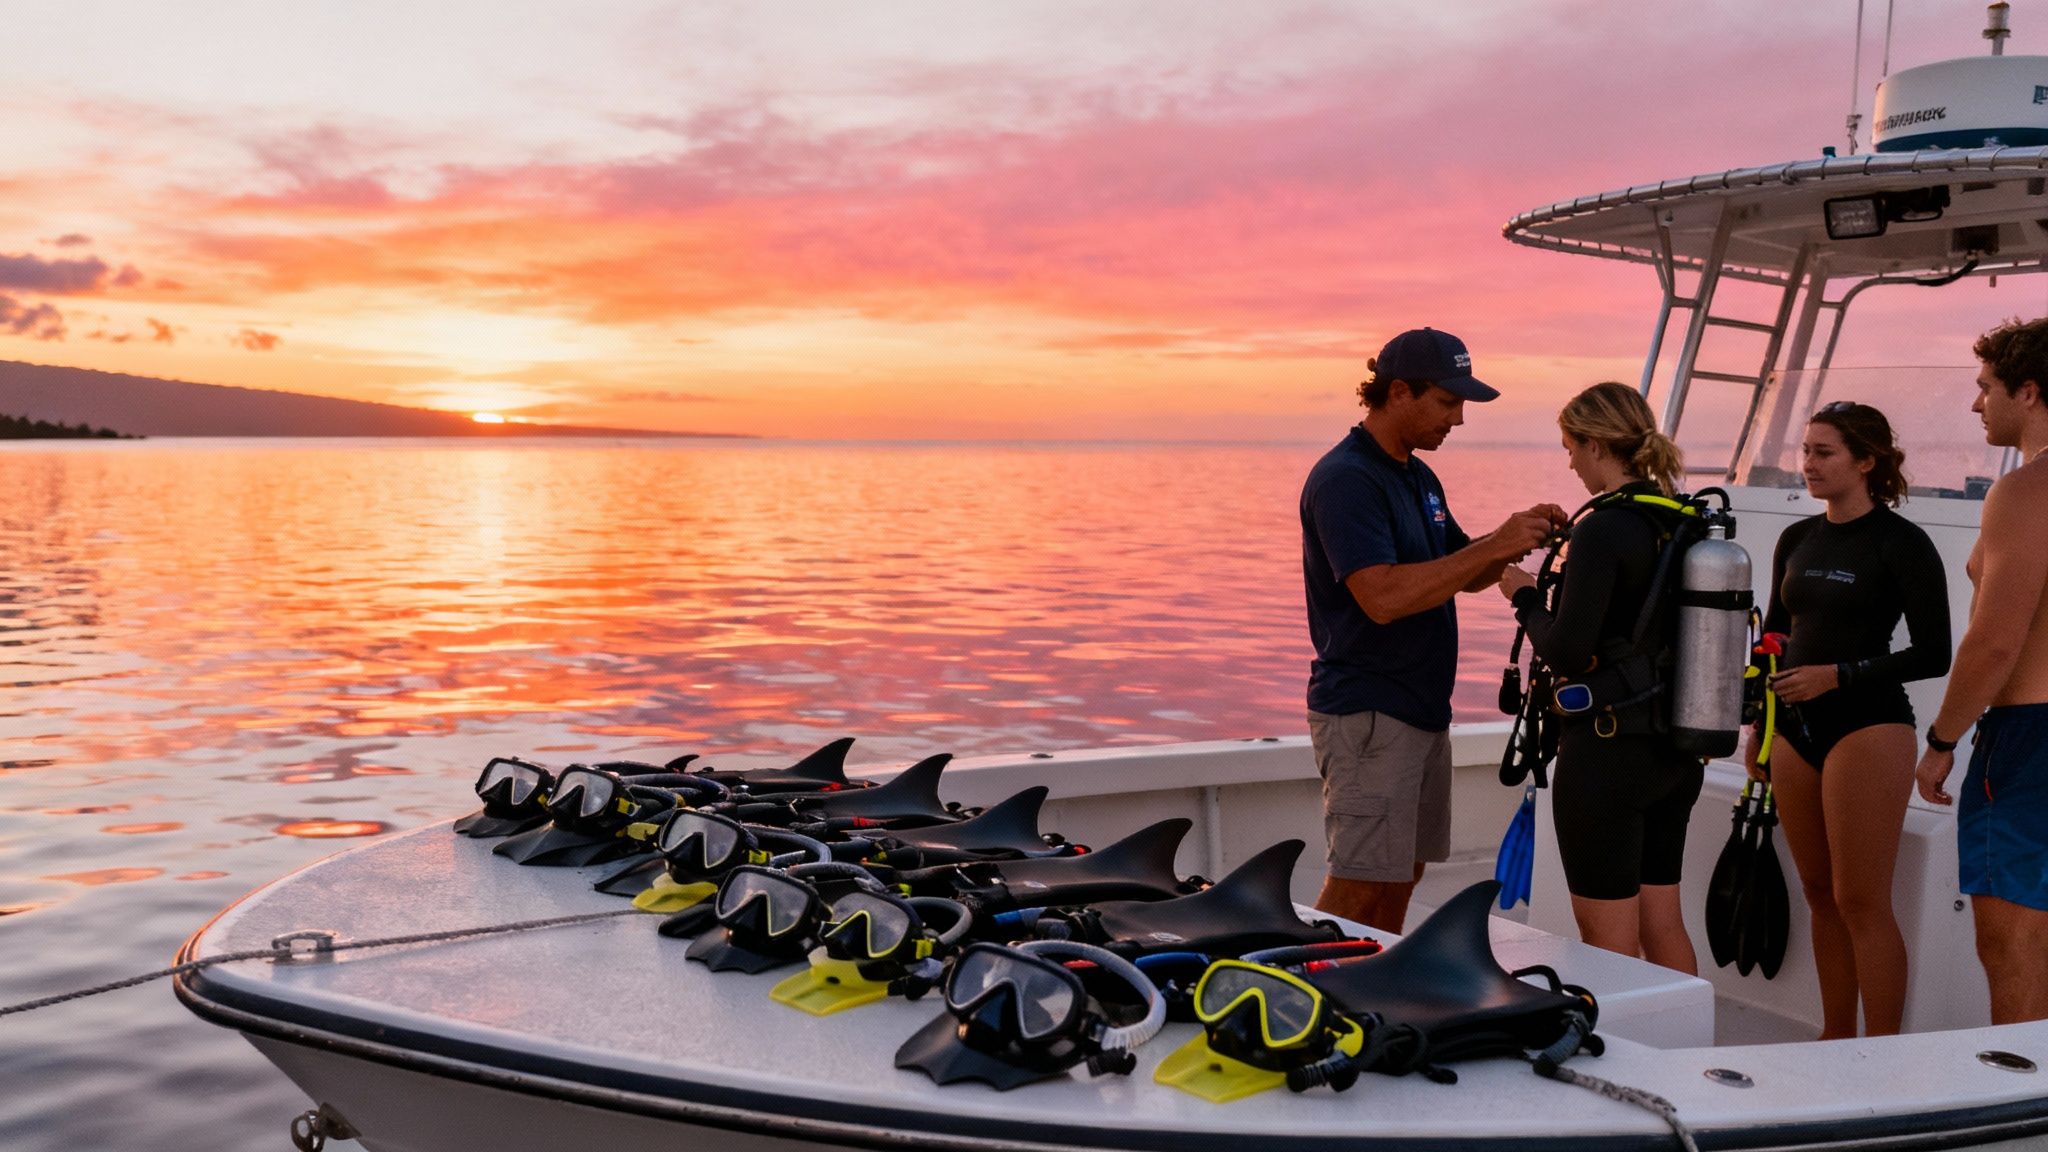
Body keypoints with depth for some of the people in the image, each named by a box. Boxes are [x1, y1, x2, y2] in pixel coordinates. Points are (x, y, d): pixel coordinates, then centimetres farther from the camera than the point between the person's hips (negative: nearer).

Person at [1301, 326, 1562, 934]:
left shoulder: (1419, 477, 15)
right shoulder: (1344, 479, -16)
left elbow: (1465, 574, 23)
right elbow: (1383, 597, -27)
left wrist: (1518, 539, 3)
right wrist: (1493, 545, -25)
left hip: (1423, 710, 9)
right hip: (1366, 714, -9)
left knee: (1402, 876, 13)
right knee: (1359, 884, -7)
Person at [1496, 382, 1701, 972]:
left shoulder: (1603, 530, -17)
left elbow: (1567, 653, -20)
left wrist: (1525, 597, -2)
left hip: (1607, 749, -8)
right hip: (1677, 748, 8)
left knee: (1610, 945, 1)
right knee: (1663, 925, 18)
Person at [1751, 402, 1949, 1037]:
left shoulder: (1901, 543, -7)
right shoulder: (1797, 540, 12)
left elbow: (1932, 654, -9)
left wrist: (1837, 675, -16)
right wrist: (1758, 729, 17)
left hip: (1868, 727, -7)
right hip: (1796, 728, 7)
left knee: (1861, 900, -6)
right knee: (1820, 894, 11)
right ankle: (1834, 1040, 20)